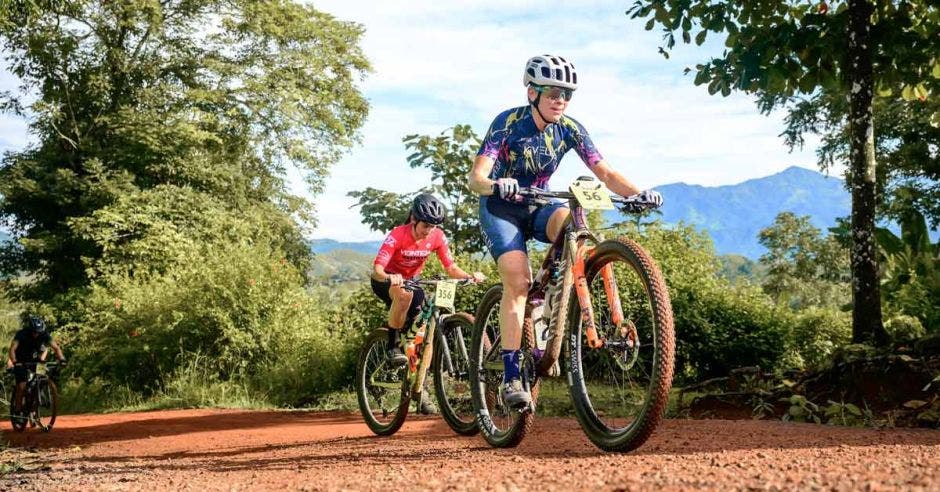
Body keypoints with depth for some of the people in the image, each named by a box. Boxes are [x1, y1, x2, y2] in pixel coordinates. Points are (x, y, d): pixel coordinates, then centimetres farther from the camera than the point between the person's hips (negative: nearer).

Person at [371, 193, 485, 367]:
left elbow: (451, 268, -15)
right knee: (404, 294, -38)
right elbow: (377, 269, -36)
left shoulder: (437, 236, -16)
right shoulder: (397, 235, -28)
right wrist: (390, 278, -59)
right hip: (386, 281, -5)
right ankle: (393, 345, -22)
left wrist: (471, 276, -36)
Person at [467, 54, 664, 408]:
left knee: (571, 220, -31)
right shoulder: (508, 123, -19)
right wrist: (496, 186, -52)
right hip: (500, 209, -3)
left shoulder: (570, 129, -9)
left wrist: (637, 193, -31)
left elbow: (605, 173, -12)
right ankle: (511, 375, -19)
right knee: (517, 281, -24)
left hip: (536, 206, 3)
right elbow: (475, 177, -29)